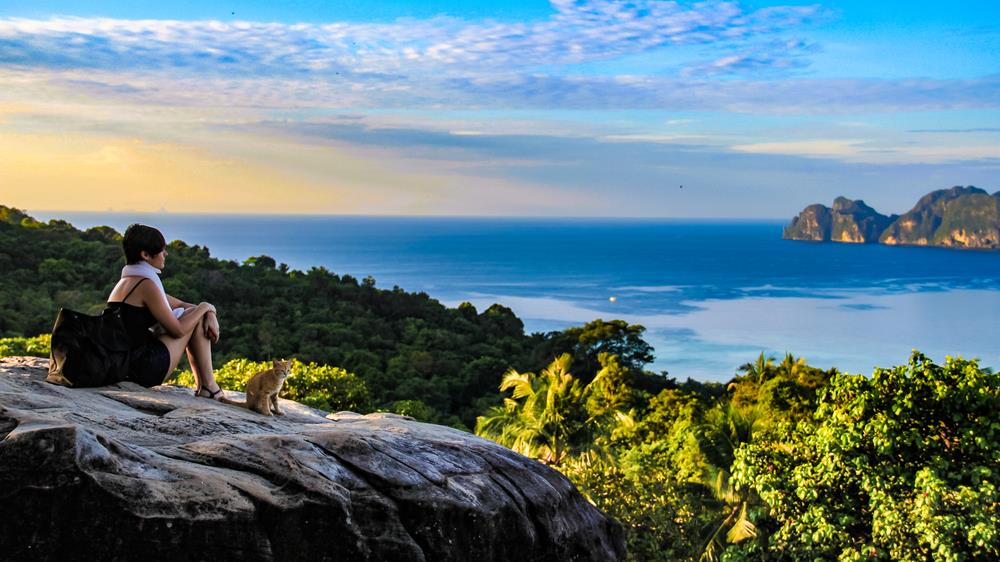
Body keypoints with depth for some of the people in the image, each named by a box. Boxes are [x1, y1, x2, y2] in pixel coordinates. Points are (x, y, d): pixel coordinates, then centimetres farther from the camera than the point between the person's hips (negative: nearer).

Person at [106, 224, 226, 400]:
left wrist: (210, 315, 4)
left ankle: (201, 386, 16)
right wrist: (205, 308, 2)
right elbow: (178, 330, -12)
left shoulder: (127, 281, 17)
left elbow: (181, 305, 20)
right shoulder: (146, 284, -14)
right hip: (145, 369, -9)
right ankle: (208, 387, 5)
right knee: (198, 318, 2)